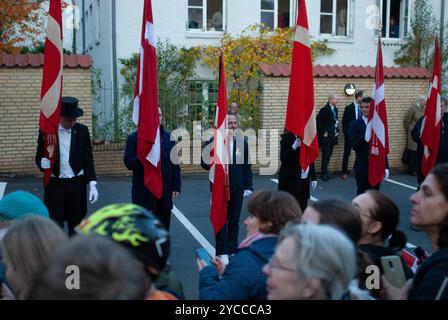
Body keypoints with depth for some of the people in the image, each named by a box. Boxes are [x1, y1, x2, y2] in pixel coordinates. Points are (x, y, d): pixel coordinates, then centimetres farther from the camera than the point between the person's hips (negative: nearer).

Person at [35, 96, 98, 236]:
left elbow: (88, 159, 4)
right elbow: (39, 156, 3)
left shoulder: (82, 130, 1)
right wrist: (42, 162, -22)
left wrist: (92, 184, -4)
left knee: (76, 224, 9)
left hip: (77, 184, 2)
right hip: (54, 184, -1)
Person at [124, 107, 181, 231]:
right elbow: (129, 163, -5)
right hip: (144, 192, -3)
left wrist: (176, 186, 3)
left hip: (165, 193, 3)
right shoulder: (134, 138, 2)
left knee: (163, 228, 9)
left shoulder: (169, 137, 12)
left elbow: (175, 164, 9)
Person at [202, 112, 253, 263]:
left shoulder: (242, 141, 6)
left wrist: (248, 186, 4)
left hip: (237, 188, 3)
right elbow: (204, 162, -4)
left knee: (234, 221, 11)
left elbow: (247, 165, 9)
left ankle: (233, 250, 22)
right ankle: (222, 252, 9)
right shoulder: (214, 141, -4)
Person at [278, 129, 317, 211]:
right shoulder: (287, 138, -6)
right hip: (290, 179, -5)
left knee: (302, 207, 4)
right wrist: (294, 147, -28)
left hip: (304, 179, 5)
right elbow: (283, 159, -14)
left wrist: (313, 178, 9)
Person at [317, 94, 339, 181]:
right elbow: (318, 121, -16)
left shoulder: (335, 109, 11)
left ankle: (325, 171, 19)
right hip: (326, 136, -7)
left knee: (329, 154, 10)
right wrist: (323, 132, -14)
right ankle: (324, 173, 2)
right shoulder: (324, 109, -13)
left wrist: (337, 131, 9)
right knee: (326, 154, -5)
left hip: (333, 136, 7)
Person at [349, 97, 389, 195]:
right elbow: (355, 146, -13)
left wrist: (386, 166, 6)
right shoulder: (355, 124, -3)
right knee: (362, 194, 1)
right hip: (362, 167, -3)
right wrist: (366, 134, -26)